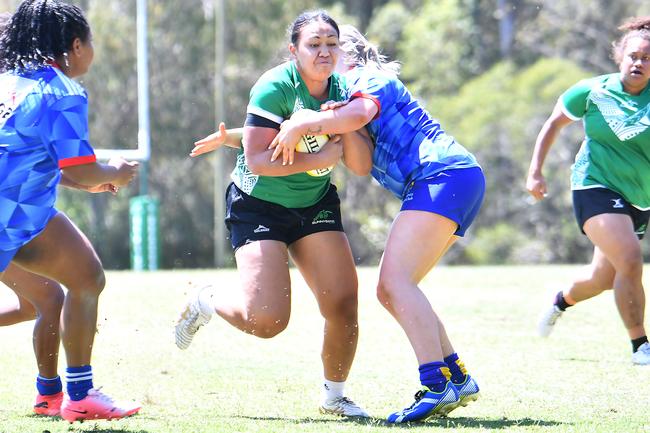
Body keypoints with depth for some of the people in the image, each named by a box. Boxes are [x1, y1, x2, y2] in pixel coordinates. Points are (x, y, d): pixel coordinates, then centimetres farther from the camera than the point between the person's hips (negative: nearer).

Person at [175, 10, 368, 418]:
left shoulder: (341, 87, -1)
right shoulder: (275, 86, -20)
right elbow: (257, 159, -25)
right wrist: (319, 159, -27)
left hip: (315, 202, 6)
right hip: (259, 204, -6)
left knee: (344, 303, -7)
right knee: (268, 319, -16)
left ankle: (335, 395, 16)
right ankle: (207, 300, 18)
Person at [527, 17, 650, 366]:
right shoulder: (592, 92, -5)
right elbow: (555, 123, 9)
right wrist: (535, 171, 6)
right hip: (596, 187, -4)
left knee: (605, 278, 15)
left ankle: (561, 301, 49)